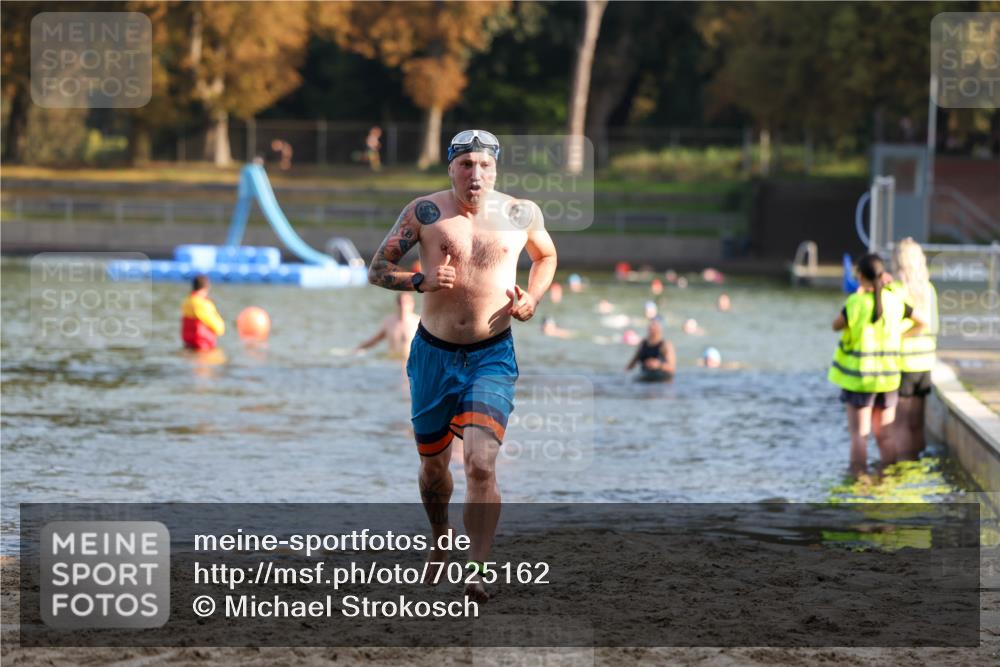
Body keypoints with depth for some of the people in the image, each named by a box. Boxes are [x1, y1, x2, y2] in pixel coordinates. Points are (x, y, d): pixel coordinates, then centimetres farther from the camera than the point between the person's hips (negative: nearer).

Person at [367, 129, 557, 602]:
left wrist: (532, 299, 2)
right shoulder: (424, 213, -3)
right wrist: (420, 281, -19)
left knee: (481, 462, -19)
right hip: (434, 352, 1)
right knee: (433, 464, 15)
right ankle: (440, 539, 44)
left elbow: (546, 255, 21)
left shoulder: (521, 215, 0)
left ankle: (477, 570, -18)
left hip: (492, 355, -1)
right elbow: (377, 269, 0)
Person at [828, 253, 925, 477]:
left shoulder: (856, 303, -16)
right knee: (885, 435, 11)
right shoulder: (894, 301, -2)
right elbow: (921, 323, 11)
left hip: (859, 377, -4)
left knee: (859, 434, 2)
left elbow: (836, 325, 1)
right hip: (888, 378, 4)